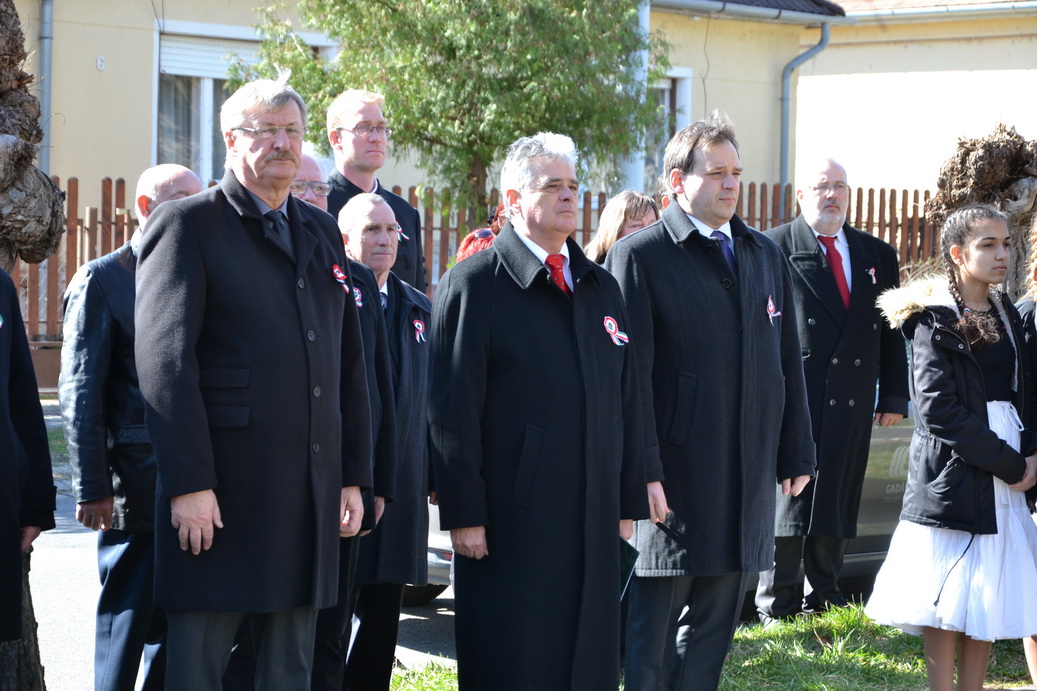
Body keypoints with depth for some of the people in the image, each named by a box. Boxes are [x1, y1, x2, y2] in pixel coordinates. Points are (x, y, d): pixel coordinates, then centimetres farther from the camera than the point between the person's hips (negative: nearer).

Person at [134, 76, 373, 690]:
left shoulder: (322, 232, 18)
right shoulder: (188, 224, -2)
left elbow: (349, 362, 19)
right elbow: (165, 358, -10)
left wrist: (354, 477, 12)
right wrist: (188, 483, -17)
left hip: (312, 496, 6)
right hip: (221, 491, -6)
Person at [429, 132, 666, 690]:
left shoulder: (600, 287, 16)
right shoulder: (473, 284, -4)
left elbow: (625, 403, 18)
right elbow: (452, 409, -8)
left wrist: (628, 502, 13)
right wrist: (464, 514, -13)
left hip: (593, 523, 6)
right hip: (511, 519, -6)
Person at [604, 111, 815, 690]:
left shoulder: (766, 255, 15)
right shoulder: (641, 256, -5)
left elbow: (787, 361, 16)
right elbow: (630, 372, -10)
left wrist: (796, 452, 11)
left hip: (748, 478, 6)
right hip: (675, 477, -6)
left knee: (714, 624, 11)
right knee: (653, 624, 0)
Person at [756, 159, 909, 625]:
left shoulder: (878, 256, 15)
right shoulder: (773, 248, 0)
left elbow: (891, 333, 16)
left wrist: (894, 397, 11)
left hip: (851, 404, 5)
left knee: (838, 498, 8)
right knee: (787, 496, -4)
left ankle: (823, 599, 19)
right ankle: (776, 605, 2)